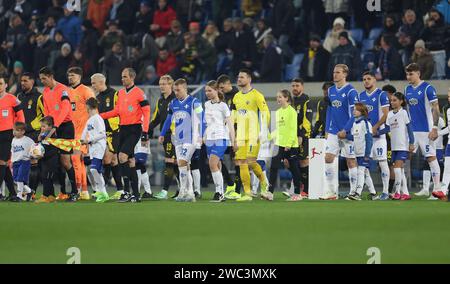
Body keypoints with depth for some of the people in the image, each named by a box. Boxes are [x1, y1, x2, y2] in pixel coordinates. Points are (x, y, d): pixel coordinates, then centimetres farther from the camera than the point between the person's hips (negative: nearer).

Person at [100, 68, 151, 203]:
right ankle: (135, 194, 11)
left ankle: (127, 191, -17)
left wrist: (145, 133, -15)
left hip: (134, 129, -7)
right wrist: (99, 116, 6)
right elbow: (117, 111, 17)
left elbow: (146, 113, -10)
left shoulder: (139, 93, -8)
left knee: (123, 156, -19)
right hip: (123, 129, 7)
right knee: (130, 161, 7)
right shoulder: (121, 93, 13)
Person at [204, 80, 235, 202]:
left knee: (213, 164, -18)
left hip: (221, 138, -7)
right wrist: (204, 136, 20)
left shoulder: (223, 106, -5)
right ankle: (221, 194, 8)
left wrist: (233, 142, -10)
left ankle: (219, 192, -14)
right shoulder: (207, 105, 13)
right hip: (209, 139, 7)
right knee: (216, 167, 5)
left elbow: (230, 124, -6)